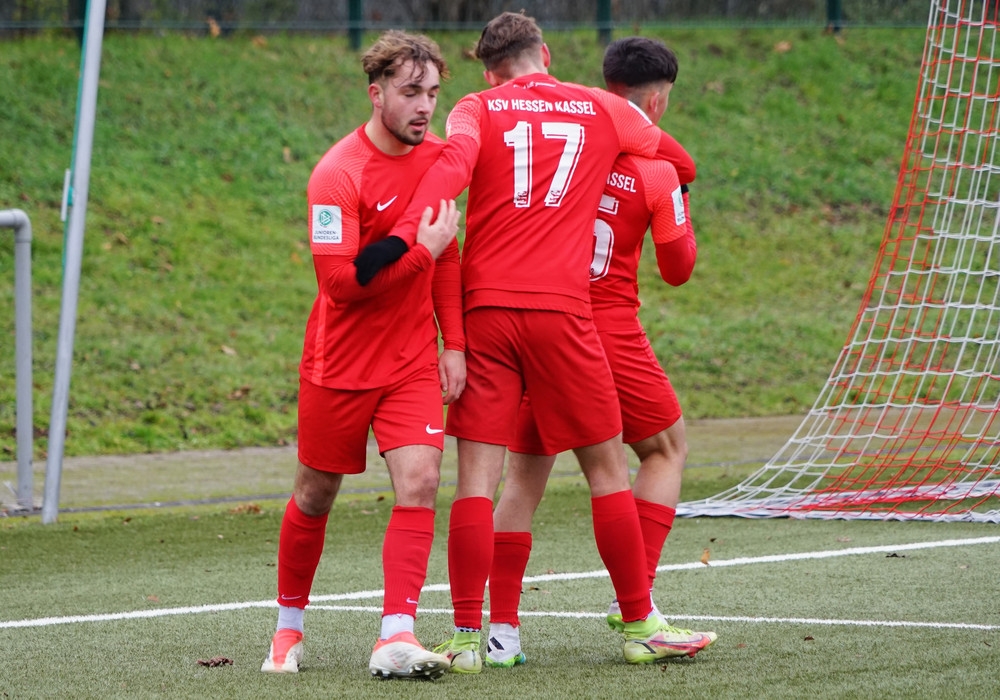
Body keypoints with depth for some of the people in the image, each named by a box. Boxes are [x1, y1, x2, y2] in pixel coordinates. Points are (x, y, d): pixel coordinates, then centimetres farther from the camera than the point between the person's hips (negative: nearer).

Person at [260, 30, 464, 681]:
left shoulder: (436, 156, 3)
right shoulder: (338, 175, -19)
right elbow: (340, 280, -25)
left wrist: (454, 343, 9)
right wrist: (419, 247, -24)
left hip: (414, 359, 4)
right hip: (340, 363, -4)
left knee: (419, 481, -15)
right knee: (316, 497, 9)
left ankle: (396, 636, -18)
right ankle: (290, 625, 31)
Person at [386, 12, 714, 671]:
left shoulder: (477, 109, 7)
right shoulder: (603, 109, 12)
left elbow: (453, 164, -16)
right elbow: (681, 163, 29)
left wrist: (403, 236, -25)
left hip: (485, 308, 0)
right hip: (562, 311, 0)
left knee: (477, 475, 1)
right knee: (607, 467, 11)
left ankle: (467, 636, -4)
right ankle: (641, 626, 15)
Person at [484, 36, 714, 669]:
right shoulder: (656, 169, -6)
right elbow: (679, 269, 4)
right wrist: (681, 204, 17)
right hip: (610, 332, -3)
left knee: (525, 471, 10)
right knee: (667, 449, 17)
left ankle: (502, 627, 1)